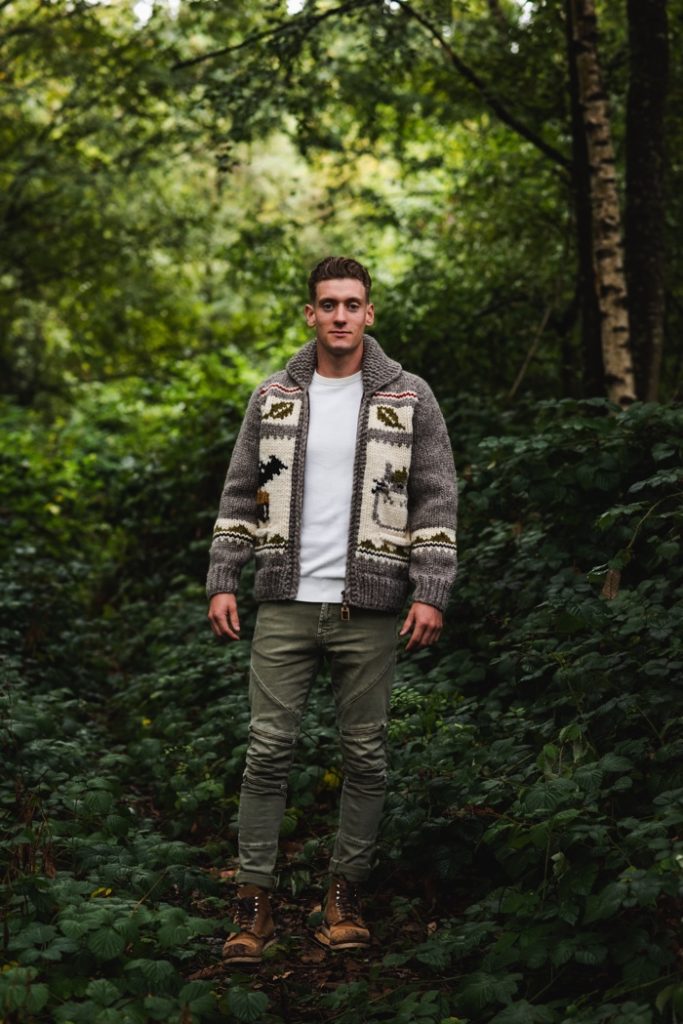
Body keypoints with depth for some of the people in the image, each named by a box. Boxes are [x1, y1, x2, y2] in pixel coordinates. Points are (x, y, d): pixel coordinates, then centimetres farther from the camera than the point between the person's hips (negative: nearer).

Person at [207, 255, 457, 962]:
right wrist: (222, 581, 4)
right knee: (268, 751, -1)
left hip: (368, 609, -1)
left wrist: (430, 592, -6)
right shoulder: (274, 397, 9)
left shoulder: (409, 398, 3)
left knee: (365, 756, 5)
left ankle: (345, 892, 18)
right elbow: (239, 497, 12)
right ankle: (254, 899, 7)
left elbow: (436, 500, 2)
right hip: (285, 605, 1)